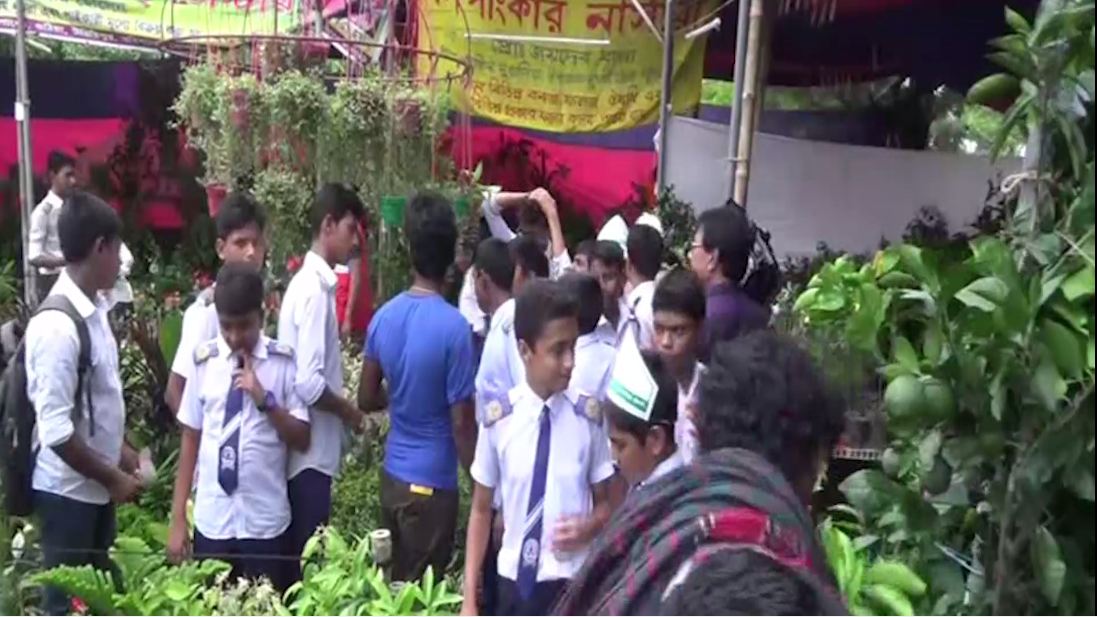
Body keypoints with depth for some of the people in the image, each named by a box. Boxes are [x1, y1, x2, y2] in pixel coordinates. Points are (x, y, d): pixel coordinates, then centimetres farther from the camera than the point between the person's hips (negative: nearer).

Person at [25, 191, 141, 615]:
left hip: (95, 487, 8)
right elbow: (56, 431, -24)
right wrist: (112, 478, -15)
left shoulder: (94, 310, 2)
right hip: (68, 492, -8)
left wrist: (120, 452, 11)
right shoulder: (57, 326, -24)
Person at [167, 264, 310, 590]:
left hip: (266, 522, -1)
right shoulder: (204, 360, -1)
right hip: (211, 520, 1)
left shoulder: (283, 362, -4)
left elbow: (302, 440, -2)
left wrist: (264, 400, -17)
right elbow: (190, 438, 3)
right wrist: (178, 517, 4)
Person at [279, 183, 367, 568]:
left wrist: (340, 408, 10)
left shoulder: (310, 282, 11)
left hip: (311, 452, 9)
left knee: (302, 558, 16)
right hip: (310, 455, -9)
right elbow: (308, 383, -24)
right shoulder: (316, 289, -17)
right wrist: (347, 410, -9)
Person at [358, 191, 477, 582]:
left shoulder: (384, 316, -2)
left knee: (393, 585, 18)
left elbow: (367, 399, 9)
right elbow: (461, 424, -16)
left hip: (391, 476, 6)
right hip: (432, 483, -6)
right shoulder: (454, 327, -19)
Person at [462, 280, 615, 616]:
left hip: (572, 582, 0)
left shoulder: (588, 415, -10)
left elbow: (606, 504, 5)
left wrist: (588, 527, -17)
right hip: (515, 579, 1)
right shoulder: (499, 417, -10)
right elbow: (481, 509, 1)